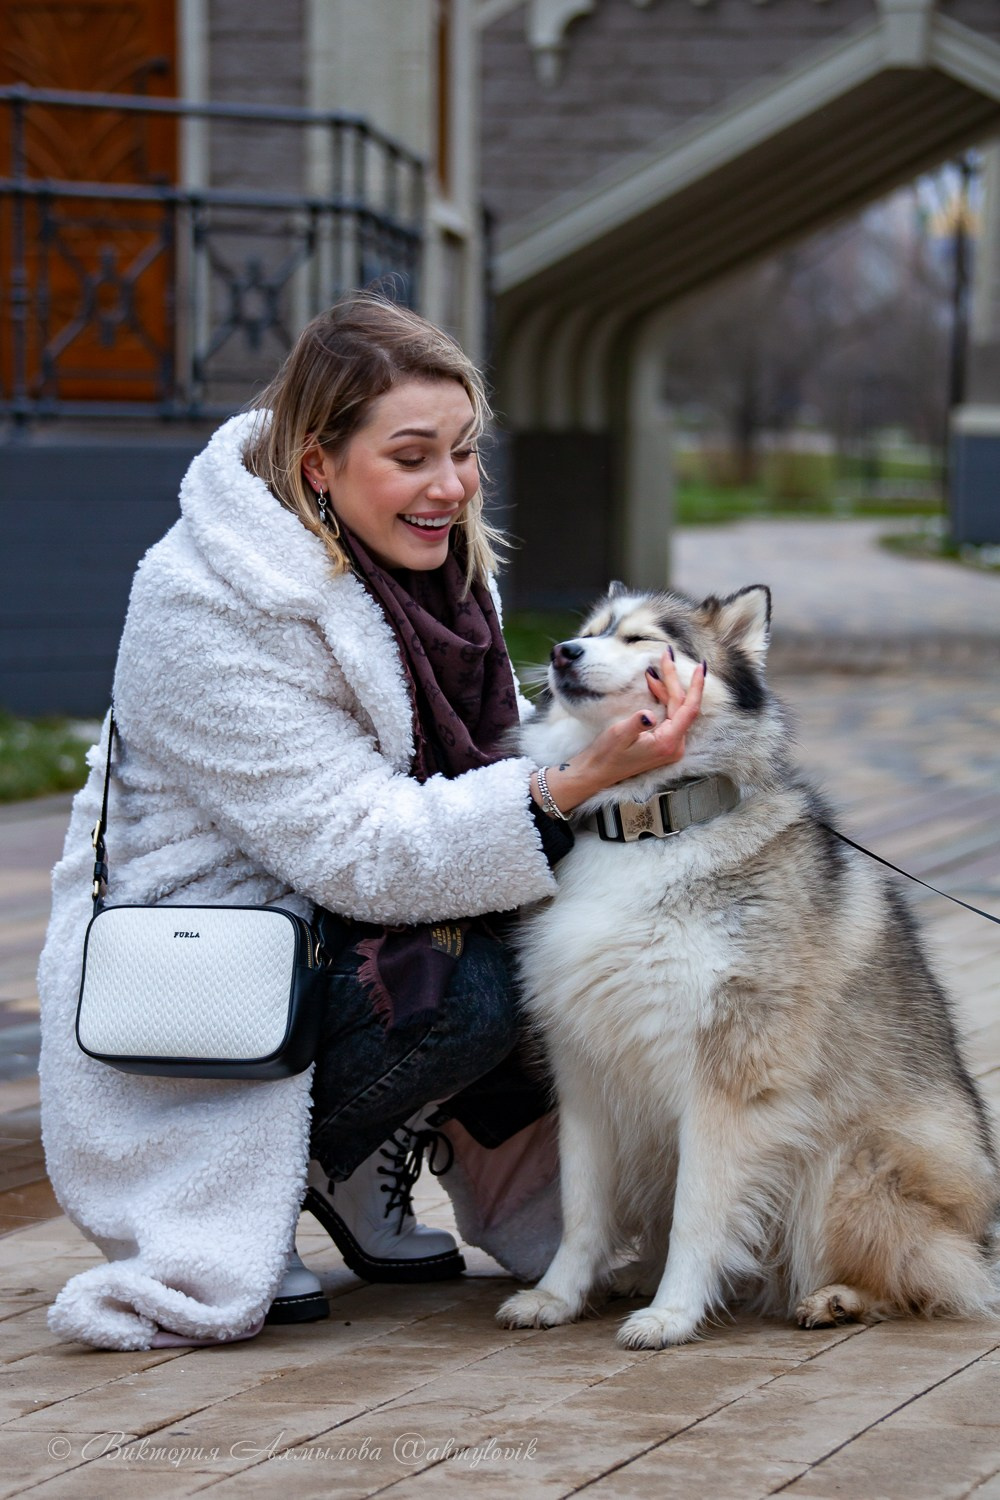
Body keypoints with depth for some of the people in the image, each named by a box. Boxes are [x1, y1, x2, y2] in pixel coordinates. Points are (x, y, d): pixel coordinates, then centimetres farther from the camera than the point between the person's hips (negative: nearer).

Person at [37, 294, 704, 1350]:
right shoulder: (207, 610, -25)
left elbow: (493, 756, 8)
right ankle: (244, 1205, -6)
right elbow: (358, 852, -29)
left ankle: (368, 1178, 6)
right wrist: (571, 783, -39)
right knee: (463, 985, -30)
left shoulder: (435, 553, 0)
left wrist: (614, 744, -14)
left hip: (336, 925, 8)